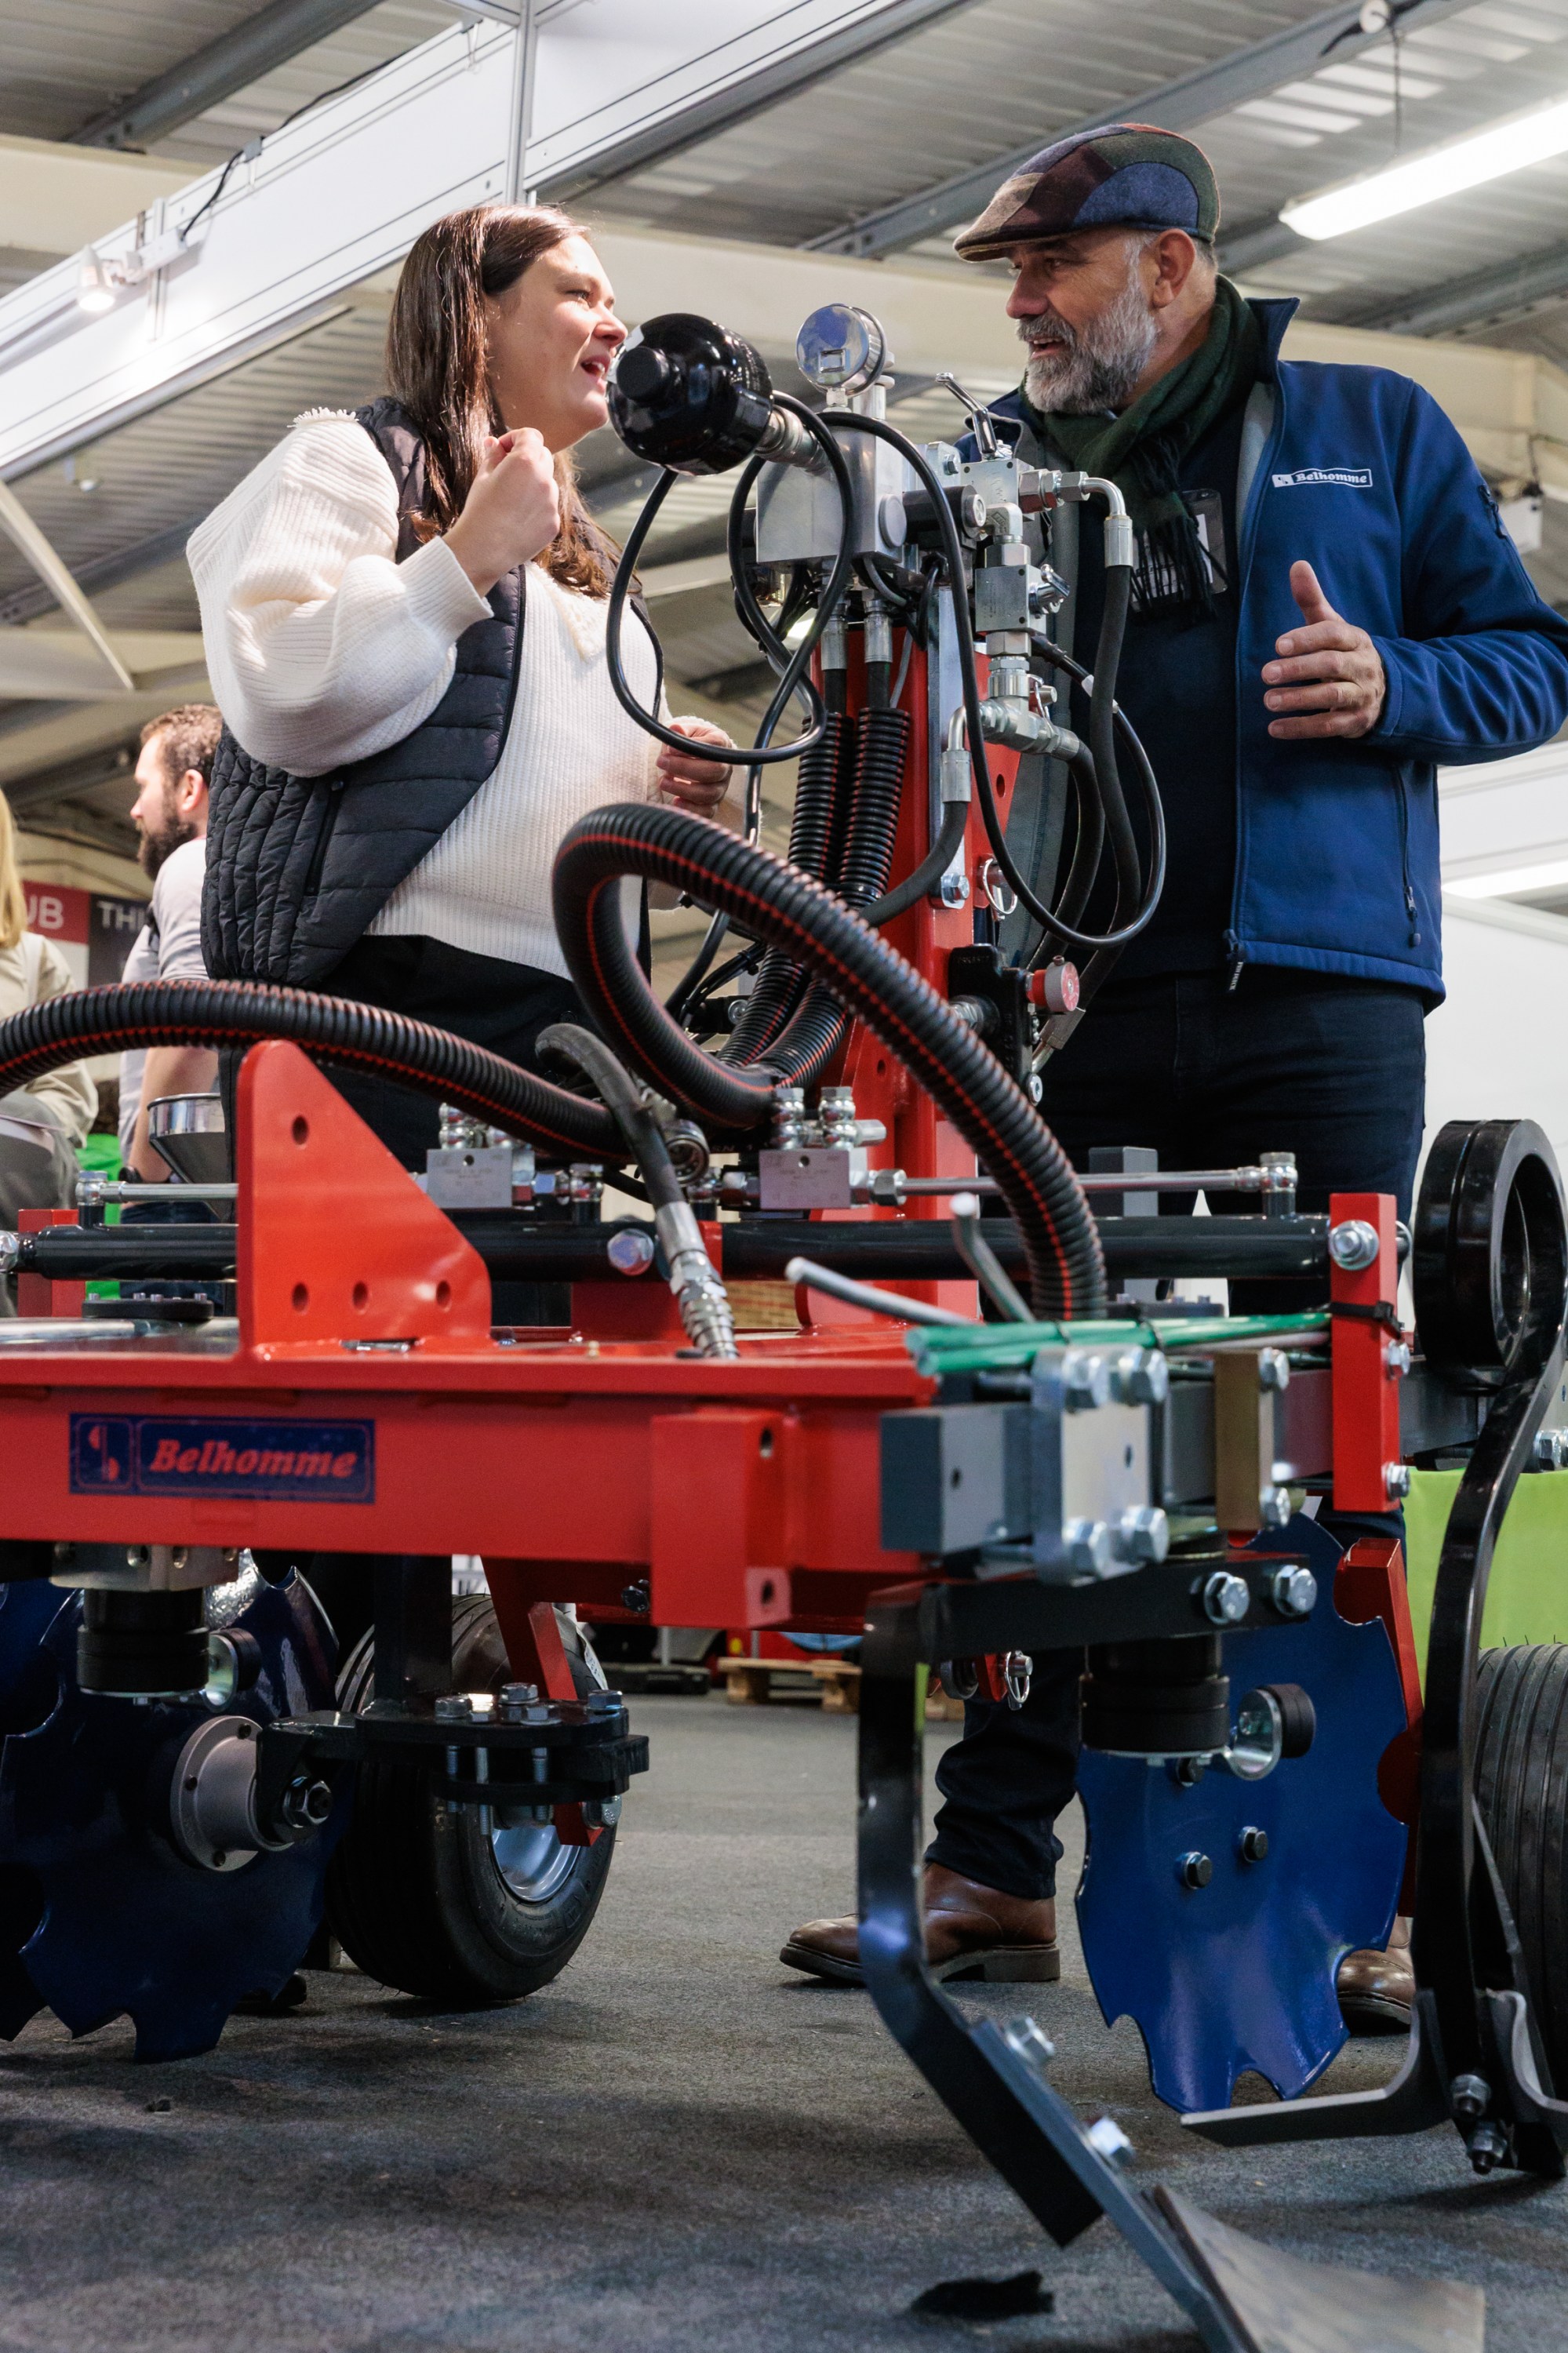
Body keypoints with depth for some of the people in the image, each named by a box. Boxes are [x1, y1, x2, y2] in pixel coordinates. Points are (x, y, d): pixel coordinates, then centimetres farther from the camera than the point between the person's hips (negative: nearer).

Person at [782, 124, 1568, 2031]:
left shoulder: (1368, 429, 11)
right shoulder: (1010, 473, 18)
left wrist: (1393, 687, -9)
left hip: (1315, 998, -3)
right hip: (1083, 1008, 3)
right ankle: (990, 1866, 8)